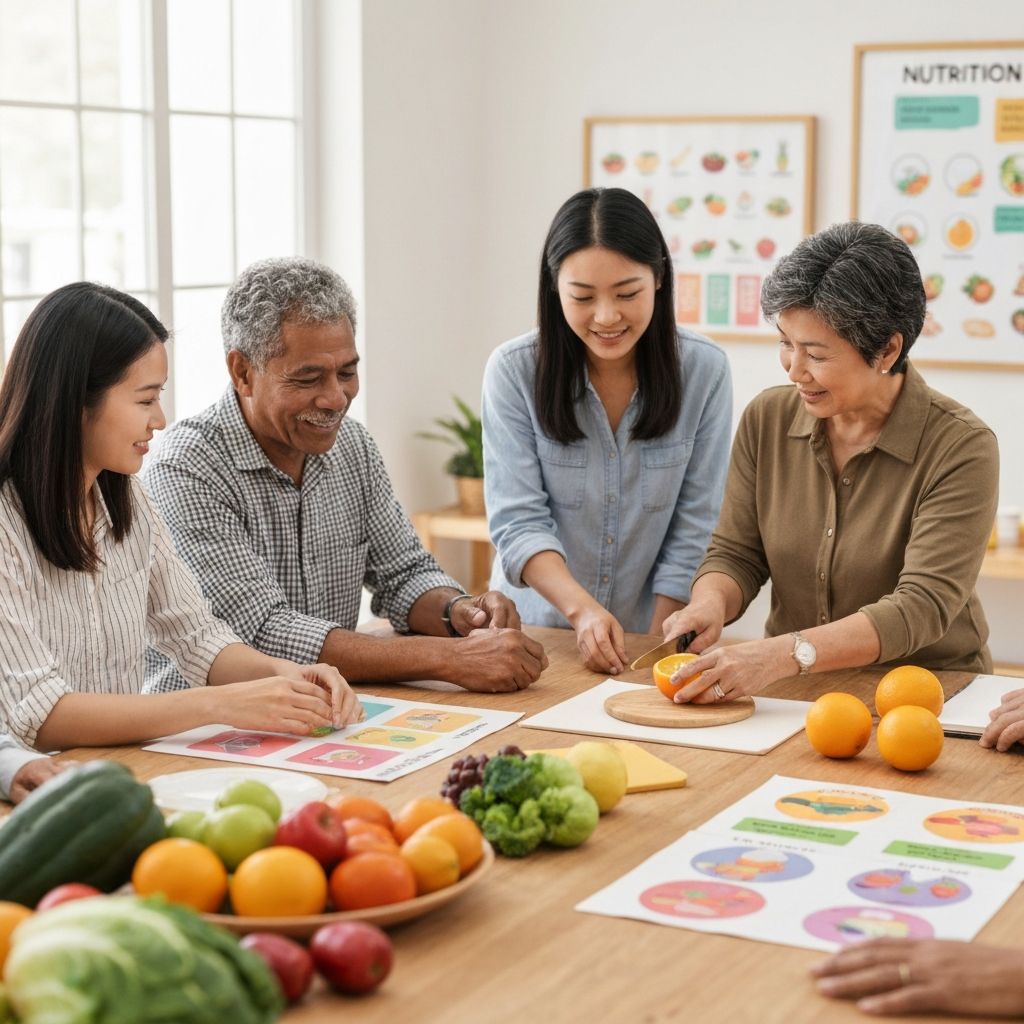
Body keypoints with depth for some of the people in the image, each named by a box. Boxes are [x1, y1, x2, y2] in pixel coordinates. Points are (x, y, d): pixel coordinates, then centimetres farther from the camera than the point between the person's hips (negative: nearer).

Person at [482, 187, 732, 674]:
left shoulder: (703, 369, -5)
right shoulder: (513, 370, -7)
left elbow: (694, 529, -3)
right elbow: (518, 521, -10)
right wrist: (582, 609, -25)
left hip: (651, 635, 0)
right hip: (534, 631, 0)